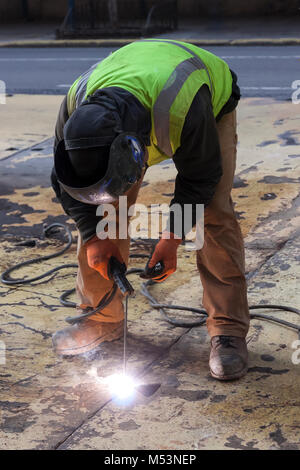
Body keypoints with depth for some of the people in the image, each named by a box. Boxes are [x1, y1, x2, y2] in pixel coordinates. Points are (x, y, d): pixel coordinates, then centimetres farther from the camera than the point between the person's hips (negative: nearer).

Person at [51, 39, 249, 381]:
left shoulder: (185, 110, -48)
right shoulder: (76, 108, -35)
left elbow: (200, 176, -28)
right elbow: (67, 185, -16)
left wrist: (172, 237, -29)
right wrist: (93, 237, -23)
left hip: (212, 101, -3)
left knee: (214, 212, -17)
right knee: (105, 207, -7)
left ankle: (229, 330, -9)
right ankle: (103, 317, 9)